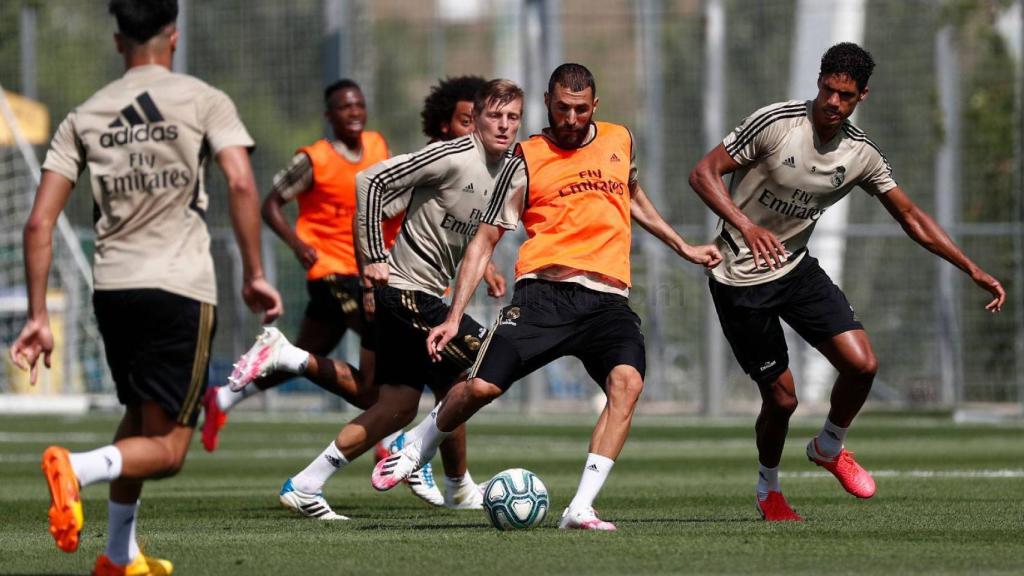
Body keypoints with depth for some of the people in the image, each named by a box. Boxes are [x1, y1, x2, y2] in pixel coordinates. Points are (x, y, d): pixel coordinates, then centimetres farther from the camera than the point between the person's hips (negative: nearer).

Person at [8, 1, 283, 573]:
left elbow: (40, 223, 4)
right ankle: (78, 468, -29)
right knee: (166, 449, 0)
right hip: (182, 289, -5)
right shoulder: (205, 101, 0)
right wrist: (255, 275, -7)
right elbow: (242, 185, -15)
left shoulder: (84, 116, 10)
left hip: (112, 286, 5)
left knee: (140, 419, 27)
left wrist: (38, 317, 7)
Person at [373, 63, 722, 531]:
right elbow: (485, 240, 6)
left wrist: (682, 247, 38)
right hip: (544, 294, -2)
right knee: (482, 387, -14)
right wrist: (454, 317, 0)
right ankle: (420, 448, 21)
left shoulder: (619, 141, 15)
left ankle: (580, 509, -26)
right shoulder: (528, 160, 4)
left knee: (627, 382, -26)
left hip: (607, 300, 2)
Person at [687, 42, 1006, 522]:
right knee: (782, 397, -3)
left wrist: (974, 271, 1)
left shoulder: (862, 155, -4)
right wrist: (746, 226, -34)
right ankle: (769, 489, 27)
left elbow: (912, 219, 6)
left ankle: (829, 447, 19)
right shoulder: (776, 123, -19)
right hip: (740, 279, -5)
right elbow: (704, 173, -18)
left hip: (796, 268, 5)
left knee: (861, 364, -11)